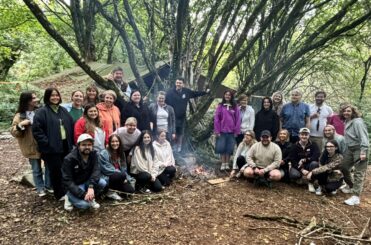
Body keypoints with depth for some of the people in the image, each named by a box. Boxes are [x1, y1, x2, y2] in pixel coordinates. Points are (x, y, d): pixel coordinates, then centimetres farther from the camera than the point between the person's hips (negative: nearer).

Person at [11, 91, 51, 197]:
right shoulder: (19, 116, -7)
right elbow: (14, 133, -8)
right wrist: (20, 125, -25)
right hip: (32, 147, -3)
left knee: (49, 166, 11)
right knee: (36, 169, 9)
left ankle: (48, 185, 30)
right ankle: (40, 188, 26)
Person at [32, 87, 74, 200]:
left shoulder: (63, 110, 14)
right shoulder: (42, 112, -6)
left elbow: (71, 126, 16)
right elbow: (36, 130, -13)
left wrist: (71, 142, 7)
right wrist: (47, 143, -19)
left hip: (66, 146, 6)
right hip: (52, 148, -6)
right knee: (56, 172, 2)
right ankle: (60, 194, 16)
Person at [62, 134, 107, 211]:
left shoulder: (94, 154, -9)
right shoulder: (69, 159, -20)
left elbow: (96, 171, -21)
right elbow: (67, 181, -23)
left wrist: (91, 186, -40)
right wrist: (83, 194, -33)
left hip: (87, 182, 4)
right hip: (75, 186, -4)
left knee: (103, 183, -25)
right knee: (84, 204, -27)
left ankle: (90, 198, 2)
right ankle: (69, 197, 4)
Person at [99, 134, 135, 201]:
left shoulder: (121, 153, 14)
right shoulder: (104, 153, -7)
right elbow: (107, 169, -14)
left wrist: (127, 178, -4)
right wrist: (122, 176, -17)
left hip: (119, 178, 7)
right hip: (107, 178, -6)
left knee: (131, 190, -16)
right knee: (122, 175, -35)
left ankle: (112, 190, 7)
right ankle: (111, 192, -10)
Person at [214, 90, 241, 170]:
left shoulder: (235, 107, 4)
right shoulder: (220, 106, 2)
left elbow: (238, 120, 3)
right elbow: (216, 119, 0)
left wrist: (236, 131, -2)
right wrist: (217, 131, -6)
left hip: (231, 132, 1)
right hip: (222, 131, -1)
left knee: (229, 148, 5)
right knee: (222, 148, 2)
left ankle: (227, 164, 16)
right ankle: (223, 164, 11)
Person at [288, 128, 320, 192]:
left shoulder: (313, 145, -2)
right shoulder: (295, 146, -4)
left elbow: (317, 157, -16)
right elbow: (293, 160, -11)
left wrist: (304, 160, -21)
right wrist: (302, 170, -23)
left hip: (308, 165, 1)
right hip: (297, 166, -1)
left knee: (314, 163, -33)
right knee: (294, 175, -34)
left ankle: (310, 183, -14)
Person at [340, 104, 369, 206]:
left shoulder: (357, 122, -14)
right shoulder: (346, 122, 13)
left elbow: (363, 137, -22)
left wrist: (363, 151, -29)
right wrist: (344, 149, 10)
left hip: (359, 149, -9)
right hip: (350, 149, 9)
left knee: (359, 173, -8)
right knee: (344, 168, 15)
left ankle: (356, 197, -11)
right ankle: (351, 187, 36)